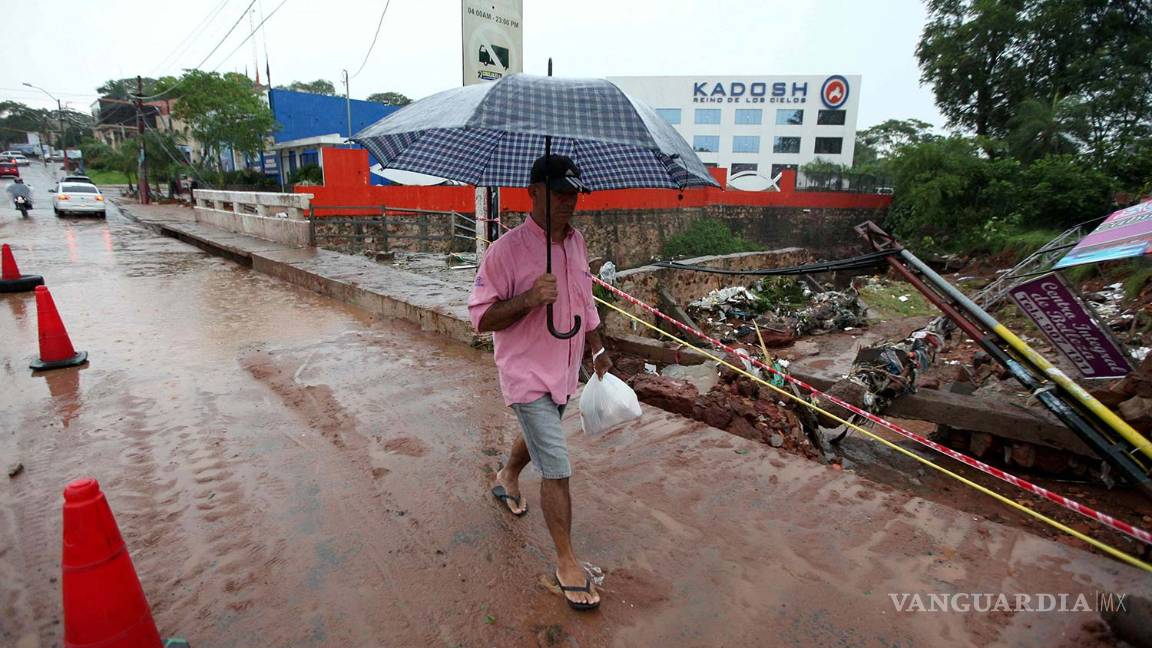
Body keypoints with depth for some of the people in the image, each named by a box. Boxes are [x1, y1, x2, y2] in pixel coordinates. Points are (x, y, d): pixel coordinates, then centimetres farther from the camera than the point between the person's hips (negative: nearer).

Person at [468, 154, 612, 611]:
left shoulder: (577, 243, 3)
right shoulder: (507, 251, -19)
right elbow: (480, 317, -17)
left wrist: (598, 350, 16)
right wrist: (528, 299, -32)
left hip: (564, 371, 7)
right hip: (528, 375, -7)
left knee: (538, 436, 28)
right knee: (557, 468, -4)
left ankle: (507, 478, 60)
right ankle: (566, 562, 14)